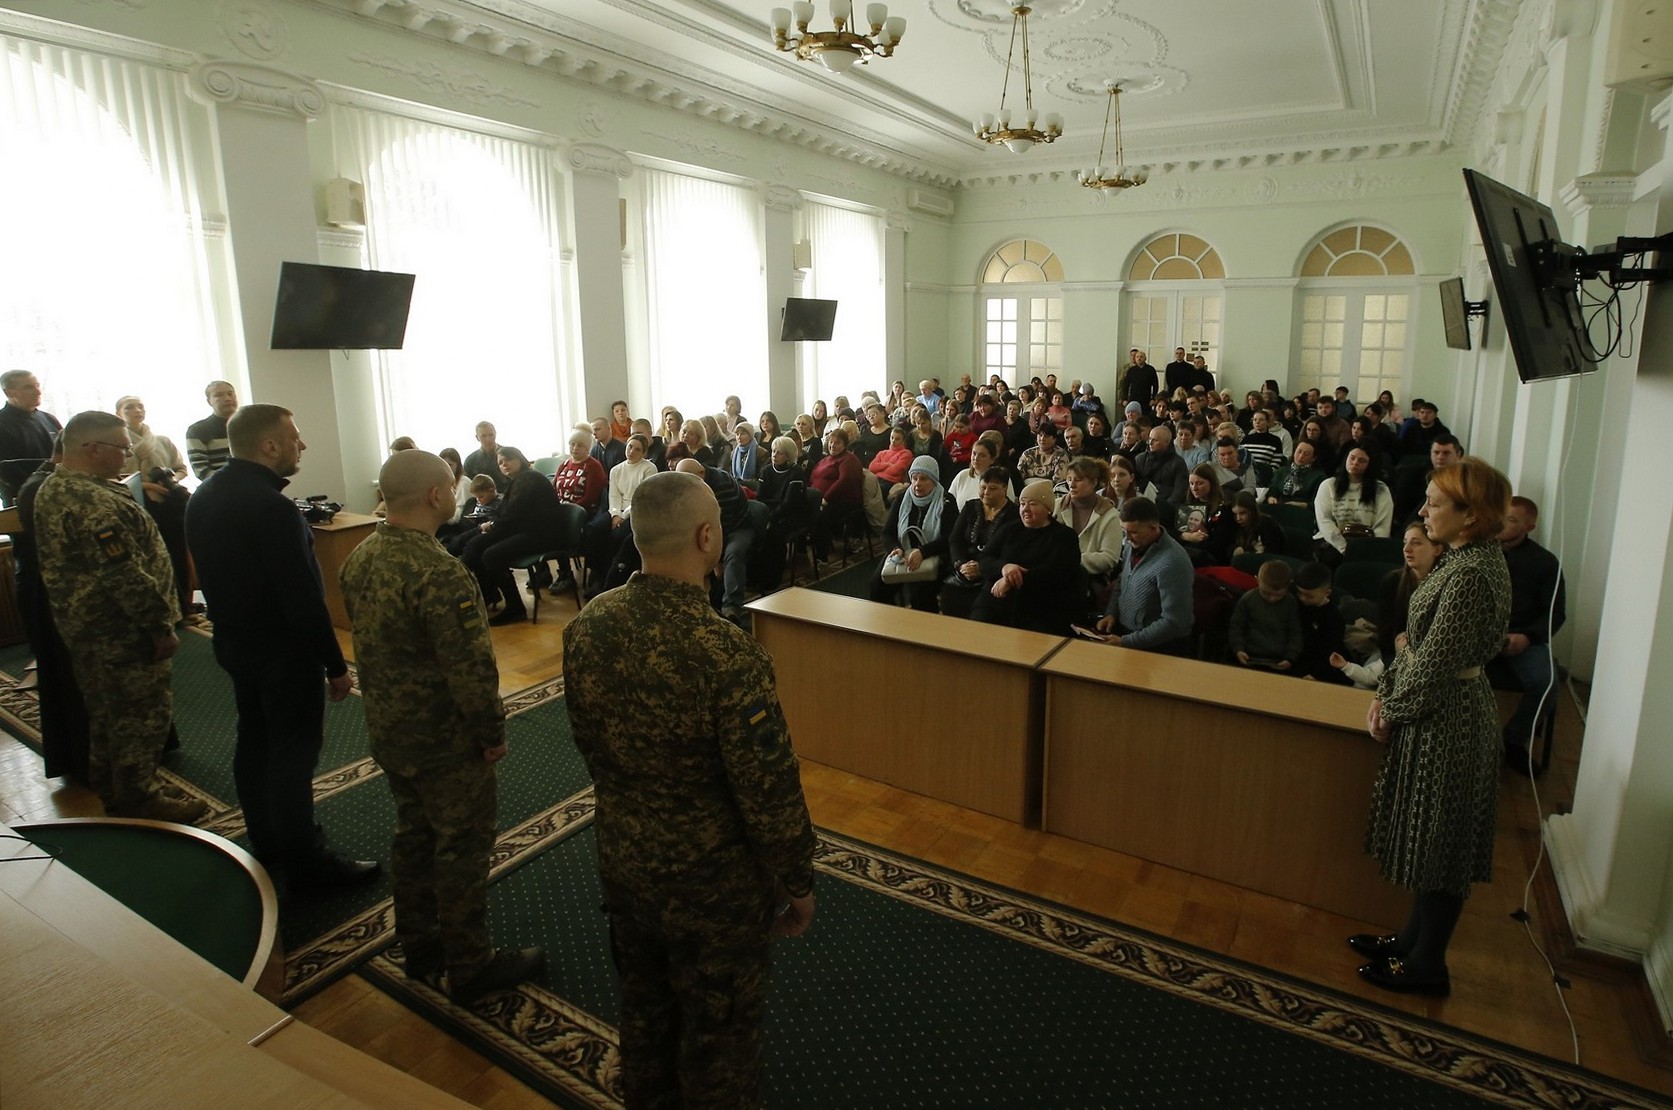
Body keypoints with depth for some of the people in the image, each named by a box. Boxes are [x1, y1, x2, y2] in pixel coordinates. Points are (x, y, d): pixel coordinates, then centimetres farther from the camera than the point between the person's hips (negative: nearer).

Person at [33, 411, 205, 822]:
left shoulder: (54, 489, 8)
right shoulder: (92, 502, -26)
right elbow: (125, 574, -28)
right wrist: (161, 626, -21)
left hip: (86, 626, 11)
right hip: (121, 632, -10)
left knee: (106, 712, 21)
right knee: (140, 715, 3)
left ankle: (112, 789, 35)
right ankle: (140, 802, 14)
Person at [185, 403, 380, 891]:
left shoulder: (203, 497, 5)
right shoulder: (270, 506, -25)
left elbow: (213, 575, 13)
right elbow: (303, 595, -25)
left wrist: (233, 625, 21)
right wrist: (335, 664, -18)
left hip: (235, 643, 9)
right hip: (284, 651, -9)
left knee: (254, 742, 18)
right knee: (293, 754, 1)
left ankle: (267, 847, 33)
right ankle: (305, 863, 12)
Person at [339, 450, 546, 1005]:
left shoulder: (359, 559, 0)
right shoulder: (440, 574, -29)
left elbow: (367, 640, 11)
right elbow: (472, 669, -28)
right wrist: (492, 732, -13)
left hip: (386, 730, 9)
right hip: (443, 740, -9)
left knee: (413, 833, 23)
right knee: (462, 847, 7)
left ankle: (418, 945, 40)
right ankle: (470, 968, 23)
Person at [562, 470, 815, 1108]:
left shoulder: (587, 626, -12)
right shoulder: (727, 655, -33)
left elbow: (589, 743, 3)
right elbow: (770, 795, -24)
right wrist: (798, 885, -7)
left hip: (622, 865, 6)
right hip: (714, 887, -6)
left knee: (643, 1015, 29)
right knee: (717, 1038, 20)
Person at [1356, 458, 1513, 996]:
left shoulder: (1471, 575, -24)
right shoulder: (1466, 559, 7)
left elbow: (1435, 661, -22)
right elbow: (1417, 639, 10)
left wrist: (1392, 711, -9)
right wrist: (1385, 692, 4)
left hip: (1448, 721, -10)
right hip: (1437, 713, 10)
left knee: (1439, 843, 5)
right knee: (1428, 838, 20)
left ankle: (1427, 964, 22)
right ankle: (1416, 937, 36)